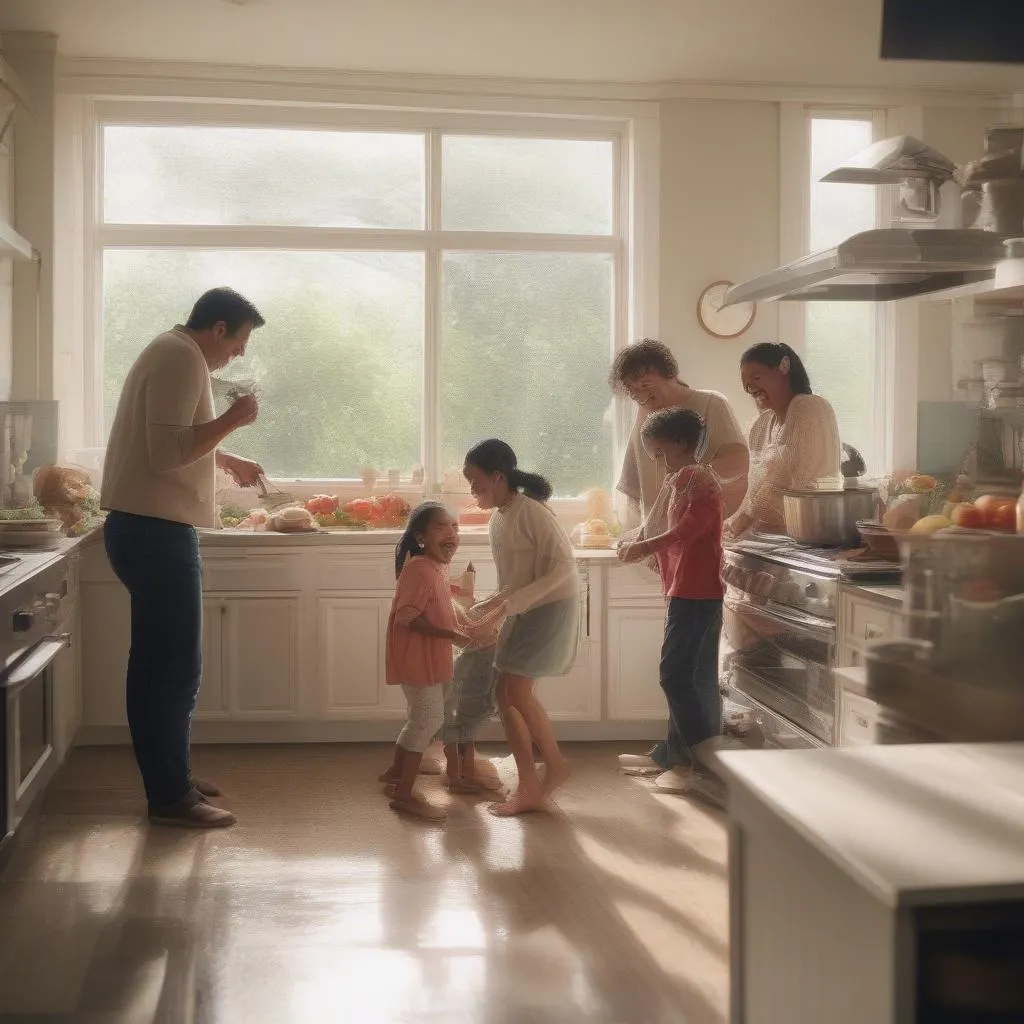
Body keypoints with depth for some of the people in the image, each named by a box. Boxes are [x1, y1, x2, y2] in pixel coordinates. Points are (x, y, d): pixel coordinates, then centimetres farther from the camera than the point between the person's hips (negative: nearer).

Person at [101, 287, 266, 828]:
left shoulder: (172, 354, 19)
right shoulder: (183, 358, -15)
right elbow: (168, 451, -24)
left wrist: (229, 461, 30)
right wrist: (232, 420, -17)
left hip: (148, 528, 11)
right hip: (155, 531, -11)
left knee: (158, 663, 16)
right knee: (176, 667, -5)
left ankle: (169, 778, 26)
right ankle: (169, 797, 2)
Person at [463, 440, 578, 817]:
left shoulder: (531, 511, -19)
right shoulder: (497, 520, 7)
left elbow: (563, 566, -23)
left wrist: (507, 603, -26)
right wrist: (491, 607, 0)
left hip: (552, 607, -9)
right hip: (522, 613, 9)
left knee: (517, 690, -12)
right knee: (505, 694, 4)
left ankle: (555, 764, 10)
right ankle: (529, 788, 11)